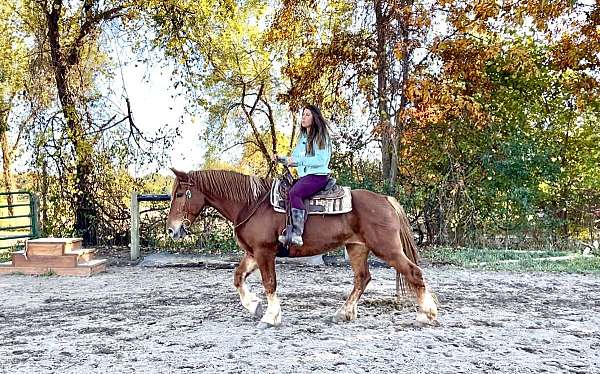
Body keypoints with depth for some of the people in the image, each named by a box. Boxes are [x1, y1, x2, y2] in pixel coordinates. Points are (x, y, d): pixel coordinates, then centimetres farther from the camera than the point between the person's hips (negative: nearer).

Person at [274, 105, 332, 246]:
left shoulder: (321, 136, -4)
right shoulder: (302, 137, 21)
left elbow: (320, 160, -15)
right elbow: (295, 159, 22)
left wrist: (297, 160, -21)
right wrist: (282, 159, 3)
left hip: (318, 176, -9)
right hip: (304, 176, 9)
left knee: (294, 193, -31)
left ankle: (297, 233, -37)